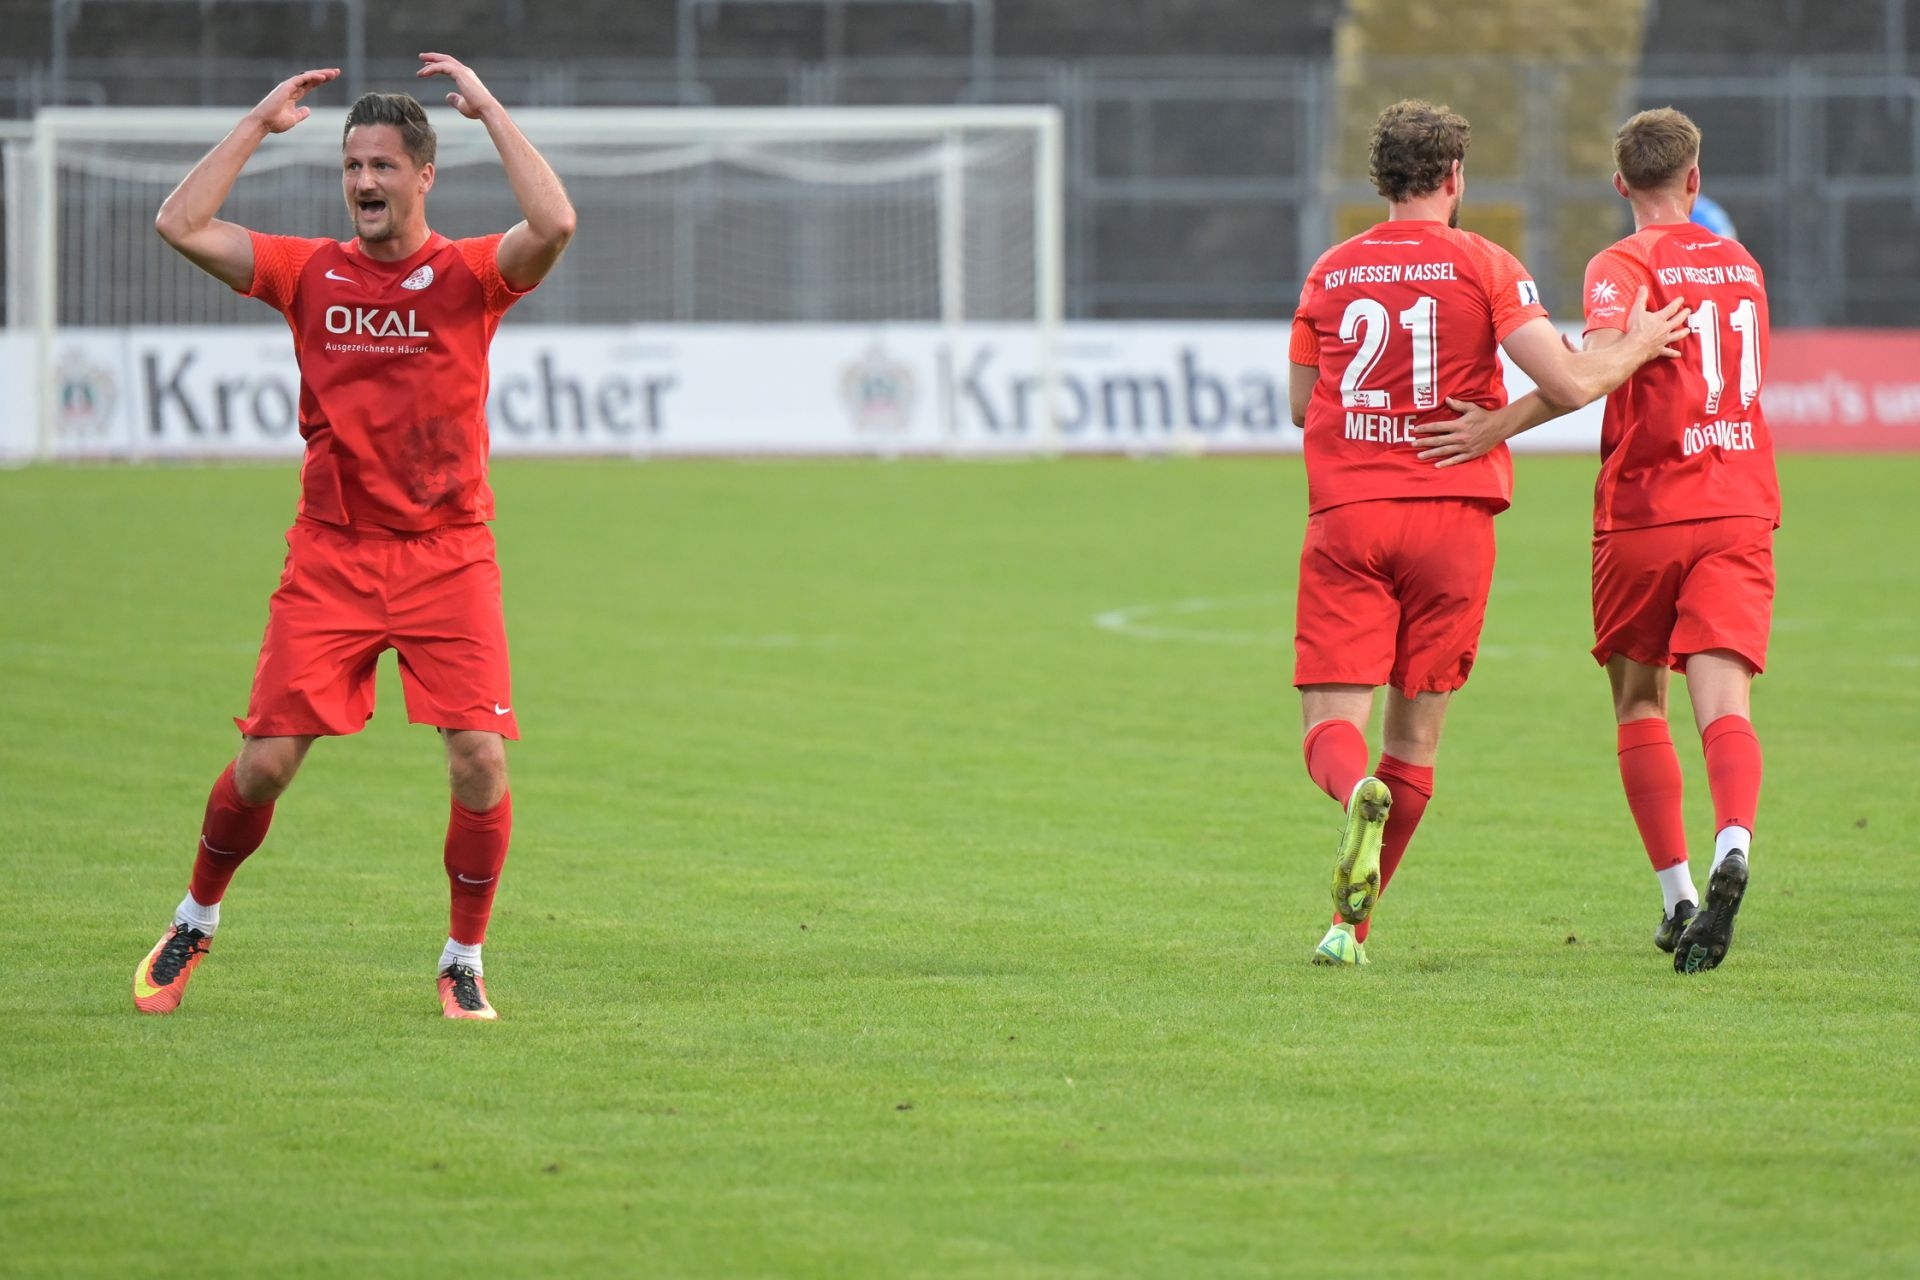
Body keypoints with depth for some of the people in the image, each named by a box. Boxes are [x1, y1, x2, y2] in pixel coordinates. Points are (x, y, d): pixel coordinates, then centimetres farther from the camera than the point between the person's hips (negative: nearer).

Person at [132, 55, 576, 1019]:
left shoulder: (469, 274, 1)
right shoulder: (311, 273, 6)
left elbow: (553, 225, -20)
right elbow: (180, 225, -2)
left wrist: (489, 110, -12)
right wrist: (258, 124, 2)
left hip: (447, 556, -1)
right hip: (329, 558, 1)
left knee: (480, 760, -11)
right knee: (263, 764, -3)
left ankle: (464, 962, 7)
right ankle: (194, 922, 22)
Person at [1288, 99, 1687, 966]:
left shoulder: (1330, 272, 7)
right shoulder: (1485, 267, -1)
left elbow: (1300, 405, 17)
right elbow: (1569, 384, -9)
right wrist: (1638, 346, 9)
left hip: (1346, 514, 1)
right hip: (1453, 517, -1)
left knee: (1332, 725, -3)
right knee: (1415, 736, 9)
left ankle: (1359, 794, -38)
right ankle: (1352, 925, 7)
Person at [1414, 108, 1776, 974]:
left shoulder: (1626, 265, -5)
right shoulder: (1740, 263, 14)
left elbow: (1599, 362, -25)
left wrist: (1502, 425, -29)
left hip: (1645, 509, -3)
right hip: (1739, 511, 3)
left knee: (1639, 706, 14)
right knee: (1723, 702, -10)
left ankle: (1677, 895, 10)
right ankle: (1733, 846, -38)